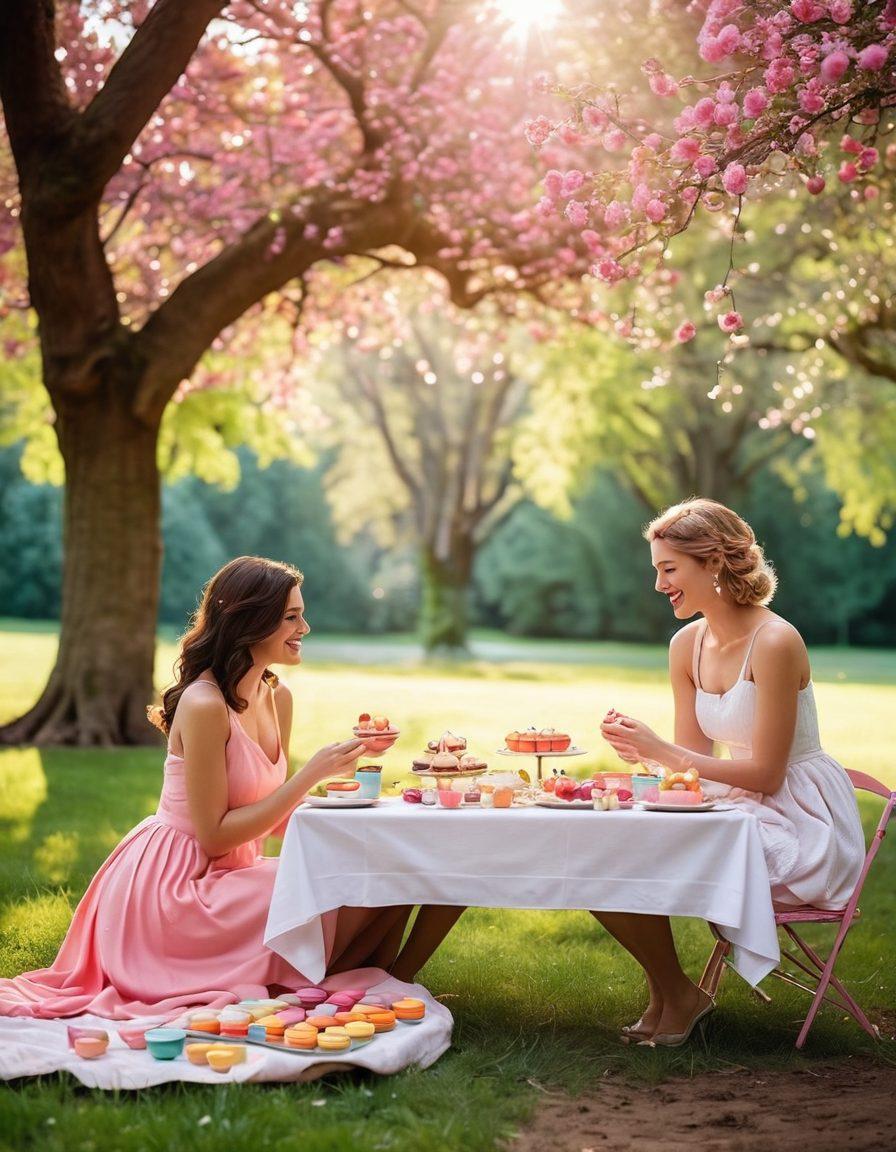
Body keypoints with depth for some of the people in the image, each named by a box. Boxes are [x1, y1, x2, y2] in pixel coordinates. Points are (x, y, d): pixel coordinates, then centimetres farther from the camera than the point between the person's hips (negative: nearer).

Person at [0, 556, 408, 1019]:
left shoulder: (277, 696, 7)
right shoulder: (204, 706, -19)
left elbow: (276, 815, 10)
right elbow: (214, 835, -18)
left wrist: (347, 757, -3)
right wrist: (312, 772, -20)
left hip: (226, 876, 9)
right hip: (176, 889, -9)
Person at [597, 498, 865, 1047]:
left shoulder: (775, 642, -20)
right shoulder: (688, 645, 3)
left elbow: (766, 774, -19)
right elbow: (694, 756, 6)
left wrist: (663, 751, -22)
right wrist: (641, 749, -15)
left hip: (797, 821, -7)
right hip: (737, 811, 8)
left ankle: (678, 997, 4)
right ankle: (666, 993, 8)